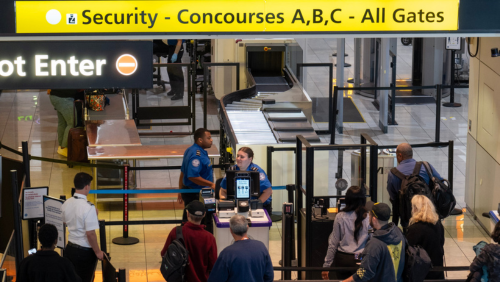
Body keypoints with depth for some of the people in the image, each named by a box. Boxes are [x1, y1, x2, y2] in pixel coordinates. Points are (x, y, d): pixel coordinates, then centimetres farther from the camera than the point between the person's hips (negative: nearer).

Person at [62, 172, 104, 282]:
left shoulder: (66, 203, -3)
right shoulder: (89, 208, -24)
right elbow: (90, 233, -23)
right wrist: (98, 252, -10)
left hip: (70, 248, 6)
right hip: (85, 252, -6)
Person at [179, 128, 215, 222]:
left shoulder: (190, 151, 12)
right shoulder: (196, 155, -23)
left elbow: (183, 173, 19)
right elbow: (193, 176, -30)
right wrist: (211, 184, -25)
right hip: (194, 195, -11)